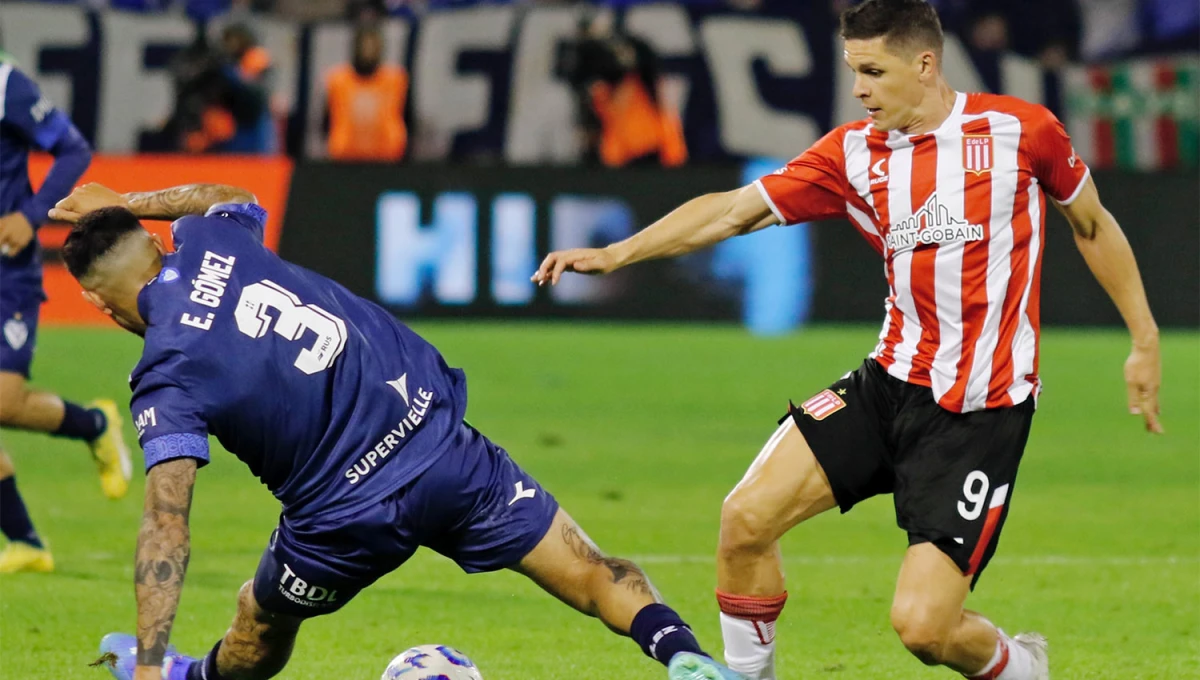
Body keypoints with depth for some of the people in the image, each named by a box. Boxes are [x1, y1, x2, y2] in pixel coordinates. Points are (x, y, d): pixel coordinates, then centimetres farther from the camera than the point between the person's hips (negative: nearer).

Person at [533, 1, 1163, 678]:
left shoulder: (1020, 129, -7)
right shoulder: (853, 154, 3)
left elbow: (1092, 223, 8)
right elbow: (736, 210, 1)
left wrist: (1145, 341, 10)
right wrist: (616, 252, -8)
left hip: (982, 412, -5)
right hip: (891, 385, 5)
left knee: (921, 625, -12)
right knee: (747, 518, -9)